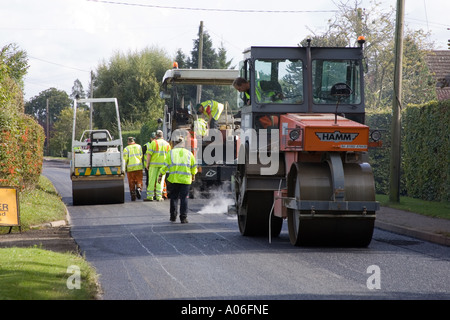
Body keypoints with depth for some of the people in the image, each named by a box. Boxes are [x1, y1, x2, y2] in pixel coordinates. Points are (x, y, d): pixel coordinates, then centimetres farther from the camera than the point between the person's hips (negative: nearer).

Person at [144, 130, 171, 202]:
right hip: (163, 164, 3)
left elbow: (149, 154, -10)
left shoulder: (154, 142, -5)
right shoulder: (167, 144, 9)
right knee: (160, 181, 5)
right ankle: (159, 196, 1)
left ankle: (150, 196, 1)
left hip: (154, 164, -3)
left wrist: (147, 163, -4)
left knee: (152, 180, 1)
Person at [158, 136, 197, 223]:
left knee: (174, 197, 11)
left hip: (174, 179, 0)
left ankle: (173, 216, 13)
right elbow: (194, 166, 15)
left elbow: (165, 166, 1)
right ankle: (183, 218, -3)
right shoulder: (188, 153, 9)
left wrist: (160, 175, 10)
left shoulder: (171, 152, 5)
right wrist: (193, 175, 32)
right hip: (185, 179, 0)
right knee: (184, 198, 1)